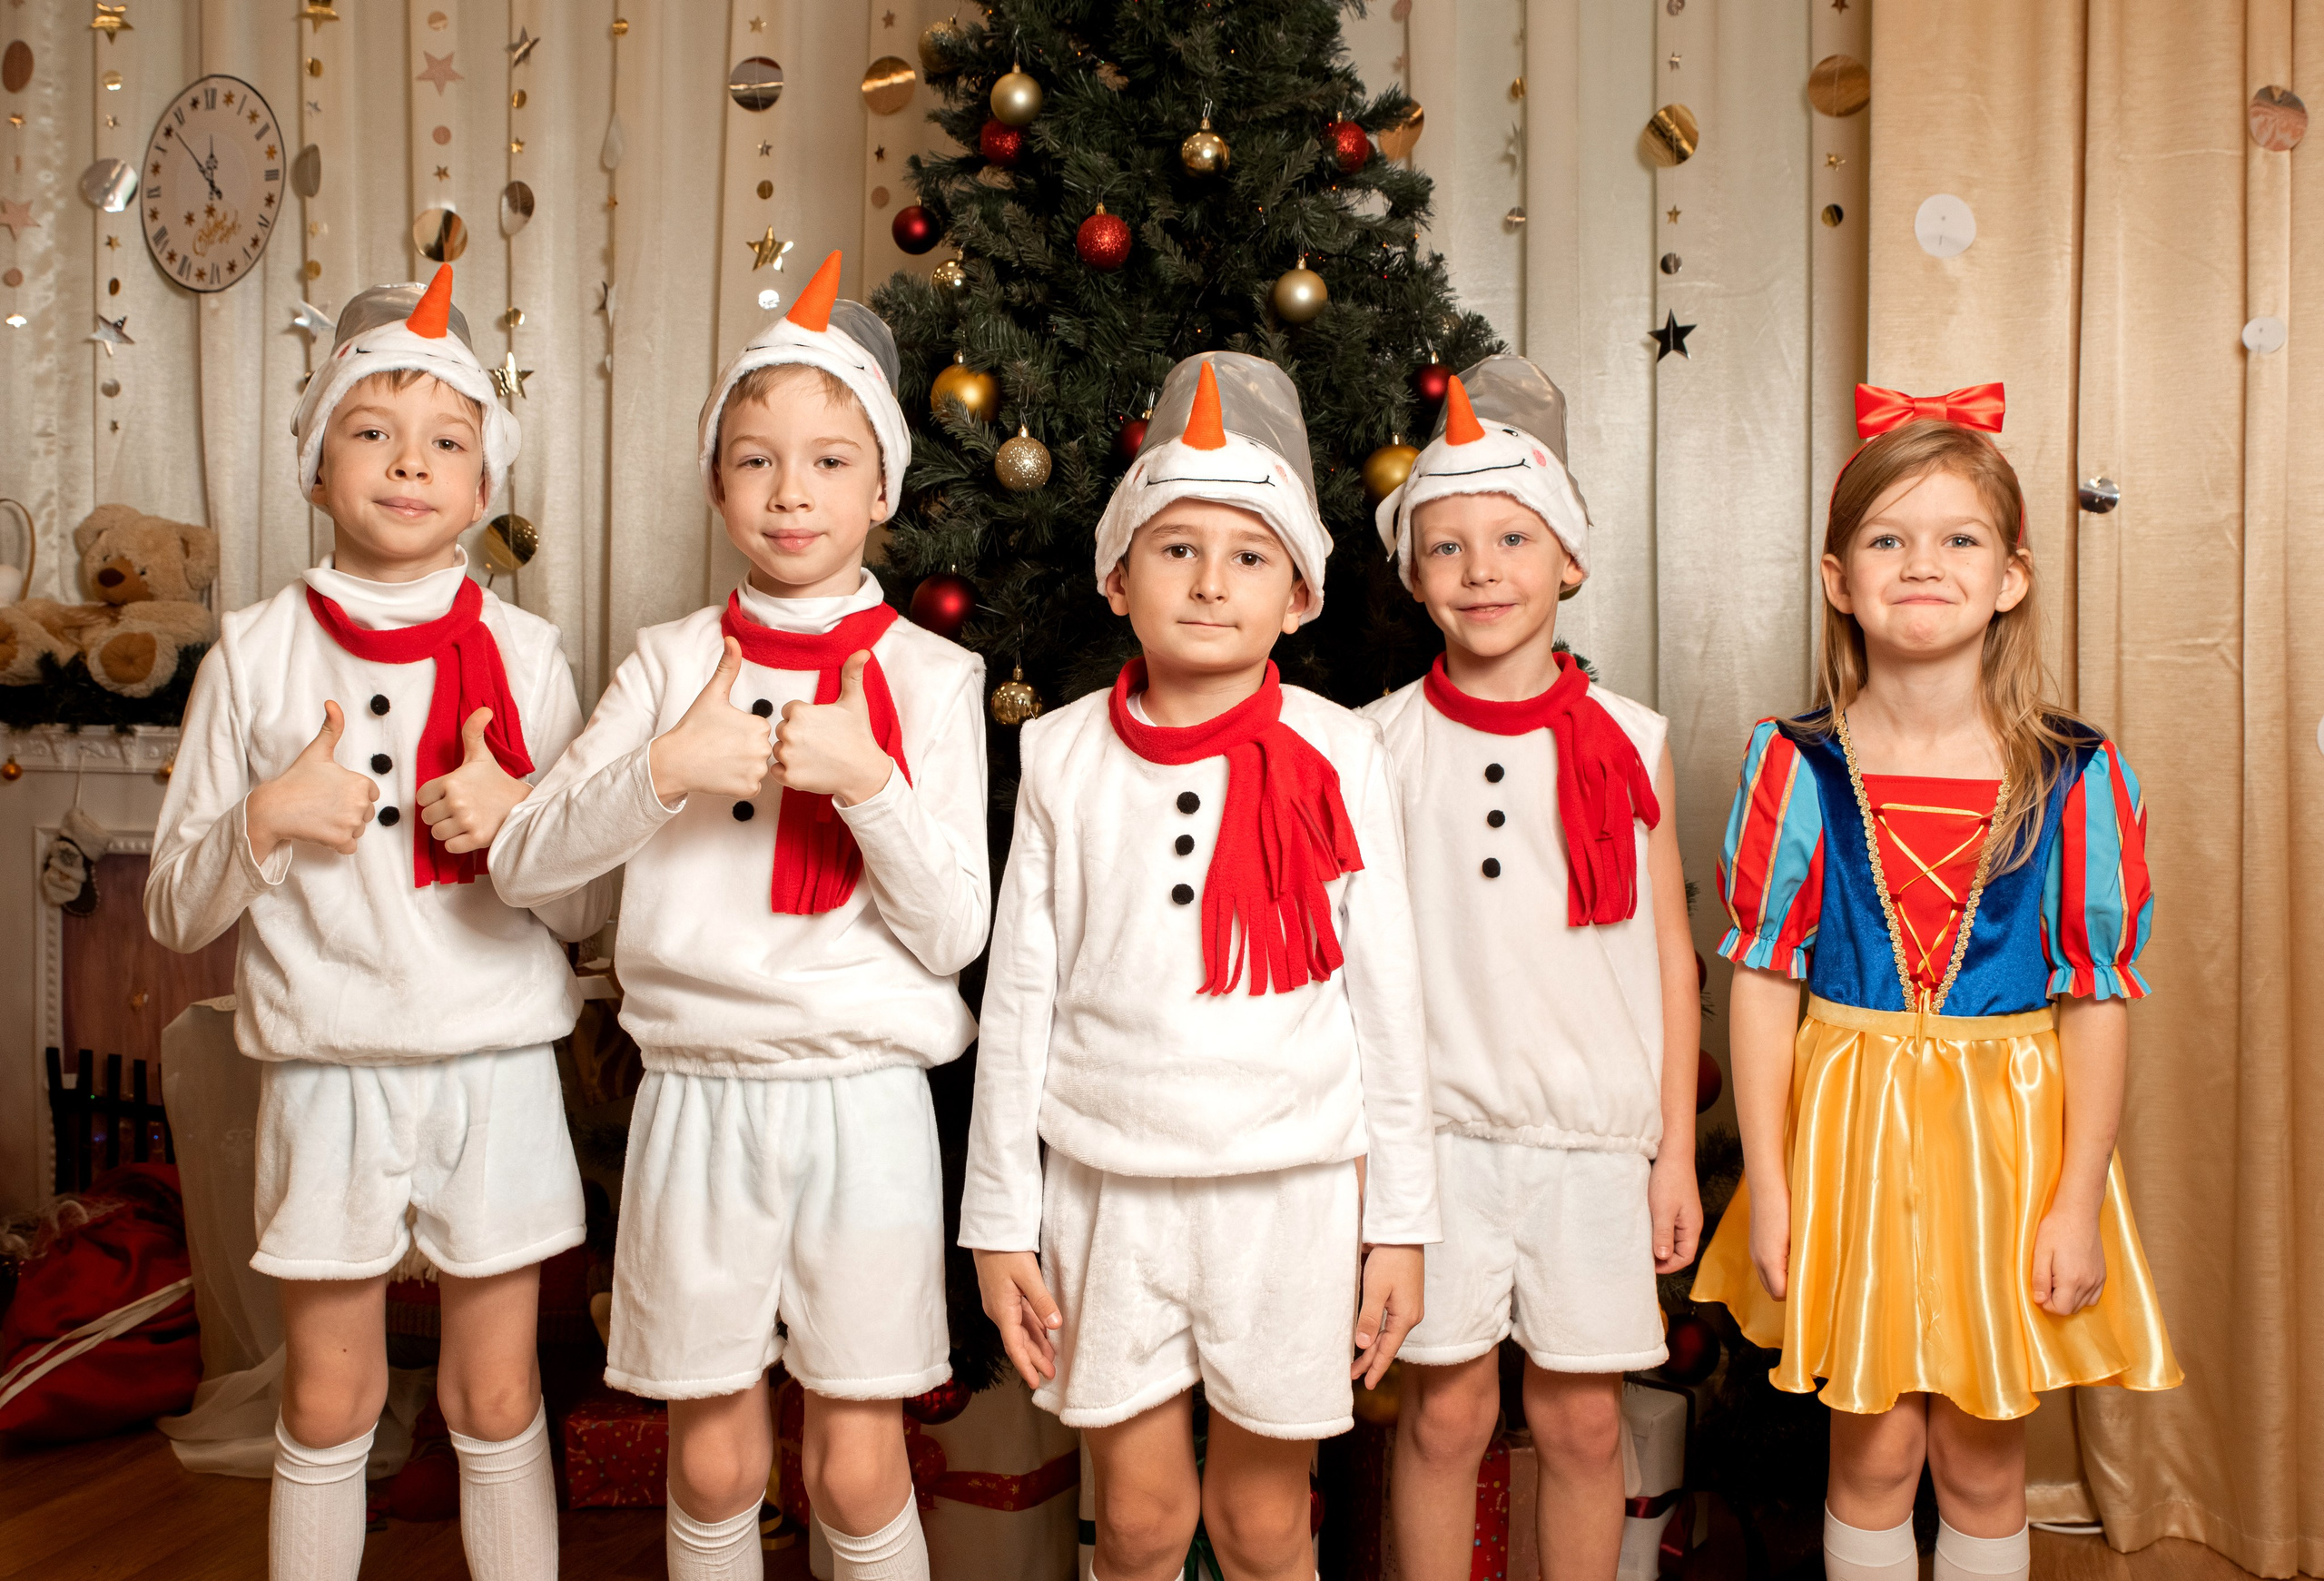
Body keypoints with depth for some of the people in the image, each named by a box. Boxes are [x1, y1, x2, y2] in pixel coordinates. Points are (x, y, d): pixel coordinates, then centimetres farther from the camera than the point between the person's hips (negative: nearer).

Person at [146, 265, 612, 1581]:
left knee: (498, 1398, 11)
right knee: (328, 1404, 13)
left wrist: (518, 820, -17)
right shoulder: (257, 654, 0)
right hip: (327, 1069, 0)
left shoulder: (525, 654, 0)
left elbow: (594, 905, 2)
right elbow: (177, 912, 3)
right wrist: (265, 818, -15)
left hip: (496, 1067, 0)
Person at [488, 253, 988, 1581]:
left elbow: (956, 931, -5)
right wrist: (666, 768, -17)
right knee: (715, 1462, 12)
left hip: (865, 1094, -1)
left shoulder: (930, 675, 0)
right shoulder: (675, 663, 4)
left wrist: (868, 779, -20)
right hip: (700, 1092, 2)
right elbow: (522, 862, -2)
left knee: (858, 1469, 6)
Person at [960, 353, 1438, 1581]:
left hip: (1289, 1185, 0)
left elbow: (1384, 1000, 2)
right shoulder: (1064, 757, 0)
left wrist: (1399, 1221, 3)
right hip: (1109, 1185, 1)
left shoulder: (1338, 759, -2)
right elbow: (1018, 997, 3)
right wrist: (1001, 1221, 3)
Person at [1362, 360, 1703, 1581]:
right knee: (1445, 1409, 8)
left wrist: (1676, 1149, 5)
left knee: (1583, 1418, 10)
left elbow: (1669, 954, 6)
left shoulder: (1627, 742, 2)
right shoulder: (1381, 744, 0)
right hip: (1438, 1126, -1)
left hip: (1595, 1131, 1)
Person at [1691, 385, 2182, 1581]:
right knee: (1873, 1456, 11)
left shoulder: (2077, 779, -7)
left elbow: (2097, 996, -4)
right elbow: (1763, 979, -4)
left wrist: (2079, 1200, -5)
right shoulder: (1796, 768, -7)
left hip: (2009, 1132, 0)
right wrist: (1767, 1188, -5)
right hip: (1850, 1123, 0)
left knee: (1984, 1464, 13)